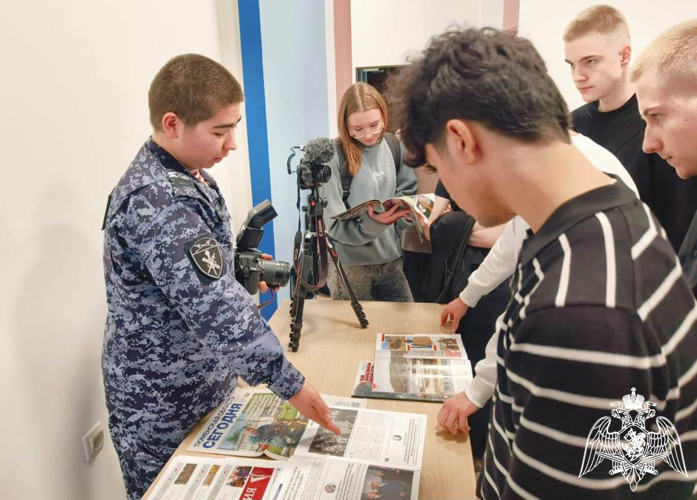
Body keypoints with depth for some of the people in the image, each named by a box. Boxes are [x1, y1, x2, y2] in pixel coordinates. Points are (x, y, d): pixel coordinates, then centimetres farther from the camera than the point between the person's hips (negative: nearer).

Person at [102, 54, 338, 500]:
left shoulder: (189, 176, 3)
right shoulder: (156, 200, -28)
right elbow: (214, 307, -33)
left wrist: (243, 270, 3)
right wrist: (288, 381, -30)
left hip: (206, 387, 8)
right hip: (163, 407, -8)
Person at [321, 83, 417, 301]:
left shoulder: (394, 147, -1)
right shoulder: (335, 157, -15)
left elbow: (407, 192, 8)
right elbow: (334, 225, -15)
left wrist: (404, 208, -14)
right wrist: (372, 224, -32)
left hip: (391, 258, 4)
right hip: (350, 265, -4)